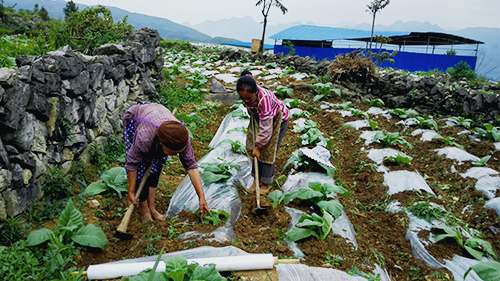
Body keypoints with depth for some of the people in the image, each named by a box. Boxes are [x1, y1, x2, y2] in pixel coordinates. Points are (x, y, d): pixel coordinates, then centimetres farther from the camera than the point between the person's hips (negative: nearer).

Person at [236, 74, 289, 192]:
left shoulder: (264, 99, -42)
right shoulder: (246, 94, -23)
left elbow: (266, 129, -36)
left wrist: (258, 146, -27)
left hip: (278, 119, -6)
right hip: (259, 116, 6)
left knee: (268, 151, -3)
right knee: (253, 148, 6)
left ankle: (266, 183, 14)